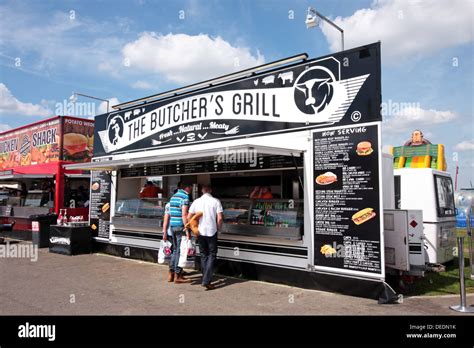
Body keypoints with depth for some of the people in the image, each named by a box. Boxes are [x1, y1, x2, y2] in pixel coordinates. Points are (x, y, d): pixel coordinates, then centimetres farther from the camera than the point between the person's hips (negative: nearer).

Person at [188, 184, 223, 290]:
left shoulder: (196, 201, 2)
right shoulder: (216, 201, -4)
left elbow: (189, 217, 0)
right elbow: (220, 218, -11)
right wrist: (218, 228, 5)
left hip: (200, 232, 3)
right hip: (212, 232, -3)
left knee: (203, 255, 16)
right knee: (212, 255, 4)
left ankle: (206, 279, 22)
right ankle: (206, 281, -6)